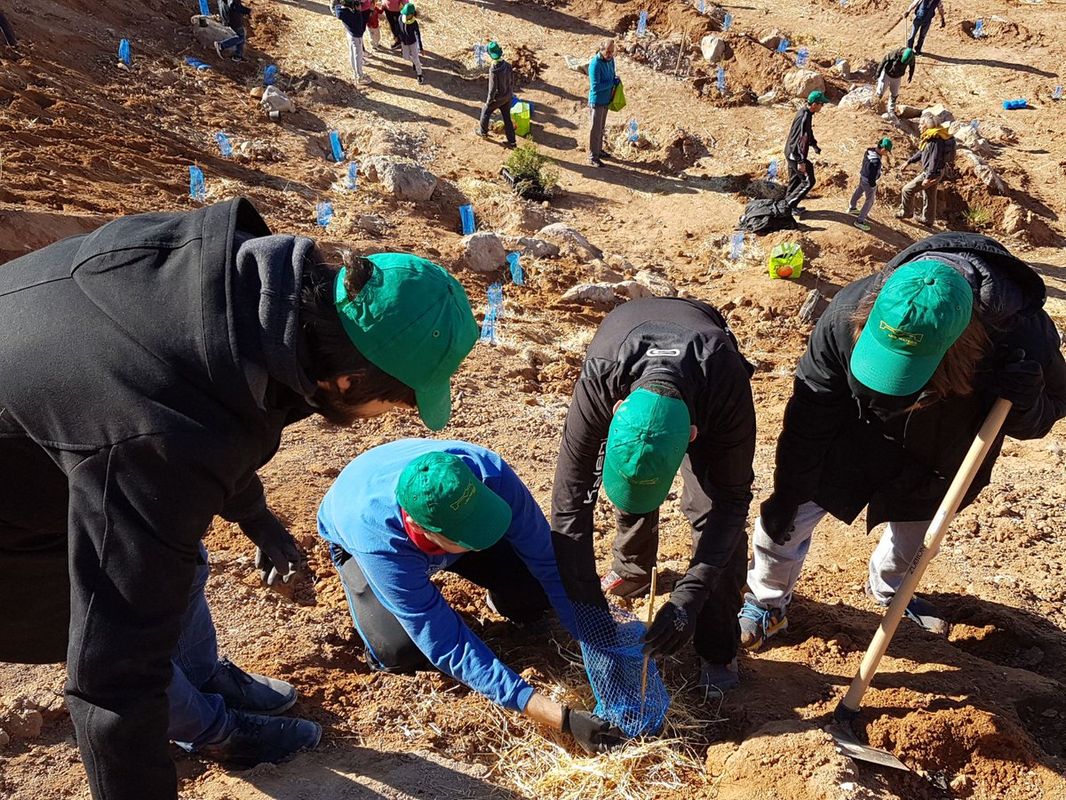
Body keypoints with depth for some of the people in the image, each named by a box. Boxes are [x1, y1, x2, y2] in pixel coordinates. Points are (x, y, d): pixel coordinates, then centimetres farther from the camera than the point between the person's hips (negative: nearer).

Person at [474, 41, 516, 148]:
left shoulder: (494, 71, -32)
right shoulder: (508, 66, -11)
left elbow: (492, 89, -26)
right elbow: (512, 81, 2)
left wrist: (488, 102, -11)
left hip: (497, 98, -6)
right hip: (507, 97, 6)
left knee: (485, 111, 22)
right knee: (507, 118, 17)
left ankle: (483, 131, 43)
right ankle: (511, 141, 23)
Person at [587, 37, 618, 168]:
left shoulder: (610, 59, -2)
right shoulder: (595, 64, -26)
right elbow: (595, 86, -28)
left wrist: (615, 80, -8)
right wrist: (612, 82, -21)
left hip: (606, 100, 7)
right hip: (596, 101, -7)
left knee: (601, 127, 21)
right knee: (595, 129, 3)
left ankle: (599, 150, 38)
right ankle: (593, 157, 14)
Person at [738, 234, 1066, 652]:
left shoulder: (1023, 333, -37)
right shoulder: (848, 314, -36)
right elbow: (809, 416, -22)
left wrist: (1024, 406, -41)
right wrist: (787, 494, -13)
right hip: (851, 442, -1)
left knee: (913, 536, 22)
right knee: (786, 519, 2)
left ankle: (888, 588, 58)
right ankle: (767, 602, 32)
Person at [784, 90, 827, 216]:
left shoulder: (804, 112, 5)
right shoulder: (804, 117, -27)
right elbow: (801, 140, -28)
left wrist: (814, 145, 29)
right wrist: (801, 161, -27)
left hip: (791, 153, 10)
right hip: (796, 155, -10)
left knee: (795, 180, 20)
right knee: (808, 181, 0)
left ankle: (788, 205, 29)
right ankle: (789, 204, 6)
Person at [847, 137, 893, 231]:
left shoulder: (869, 150, -16)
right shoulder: (875, 162, -39)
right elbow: (871, 177, -29)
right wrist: (873, 186, -16)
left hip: (862, 176, 9)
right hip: (869, 182, -9)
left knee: (859, 191, 32)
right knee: (869, 201, 10)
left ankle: (852, 208, 58)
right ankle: (860, 221, 22)